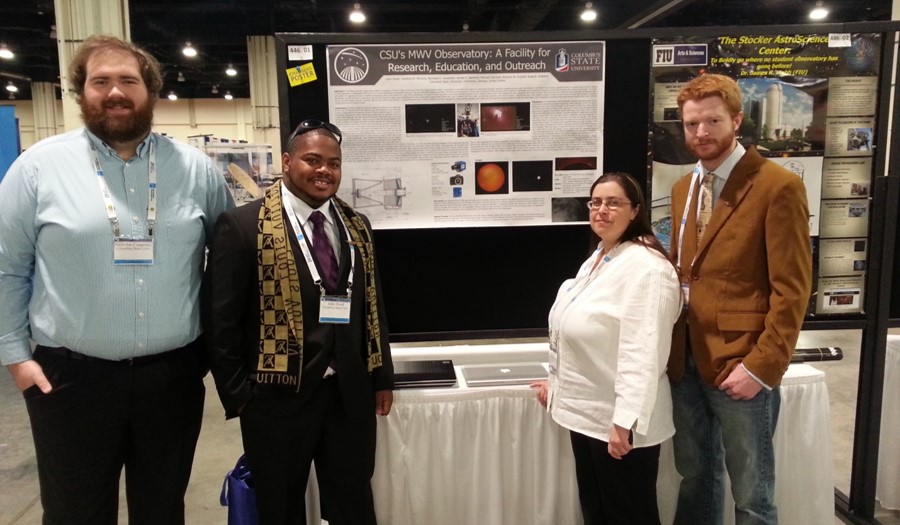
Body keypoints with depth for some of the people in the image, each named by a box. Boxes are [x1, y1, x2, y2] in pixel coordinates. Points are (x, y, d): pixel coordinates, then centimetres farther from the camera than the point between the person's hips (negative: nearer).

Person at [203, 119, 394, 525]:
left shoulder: (356, 226, 8)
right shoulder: (243, 225, -9)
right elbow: (221, 320, -8)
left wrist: (382, 376, 11)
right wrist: (238, 395, -8)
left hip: (351, 393, 4)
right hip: (278, 397, -4)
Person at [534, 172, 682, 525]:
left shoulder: (645, 267, -19)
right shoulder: (596, 260, 11)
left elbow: (642, 353, -26)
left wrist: (625, 422, -29)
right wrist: (557, 381, 22)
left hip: (619, 421, -9)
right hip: (586, 412, 9)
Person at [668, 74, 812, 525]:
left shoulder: (778, 186, -10)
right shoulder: (683, 188, 12)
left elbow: (791, 289, -13)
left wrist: (761, 366, -17)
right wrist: (669, 343, 7)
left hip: (740, 364, -6)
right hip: (685, 359, 6)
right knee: (695, 477, 19)